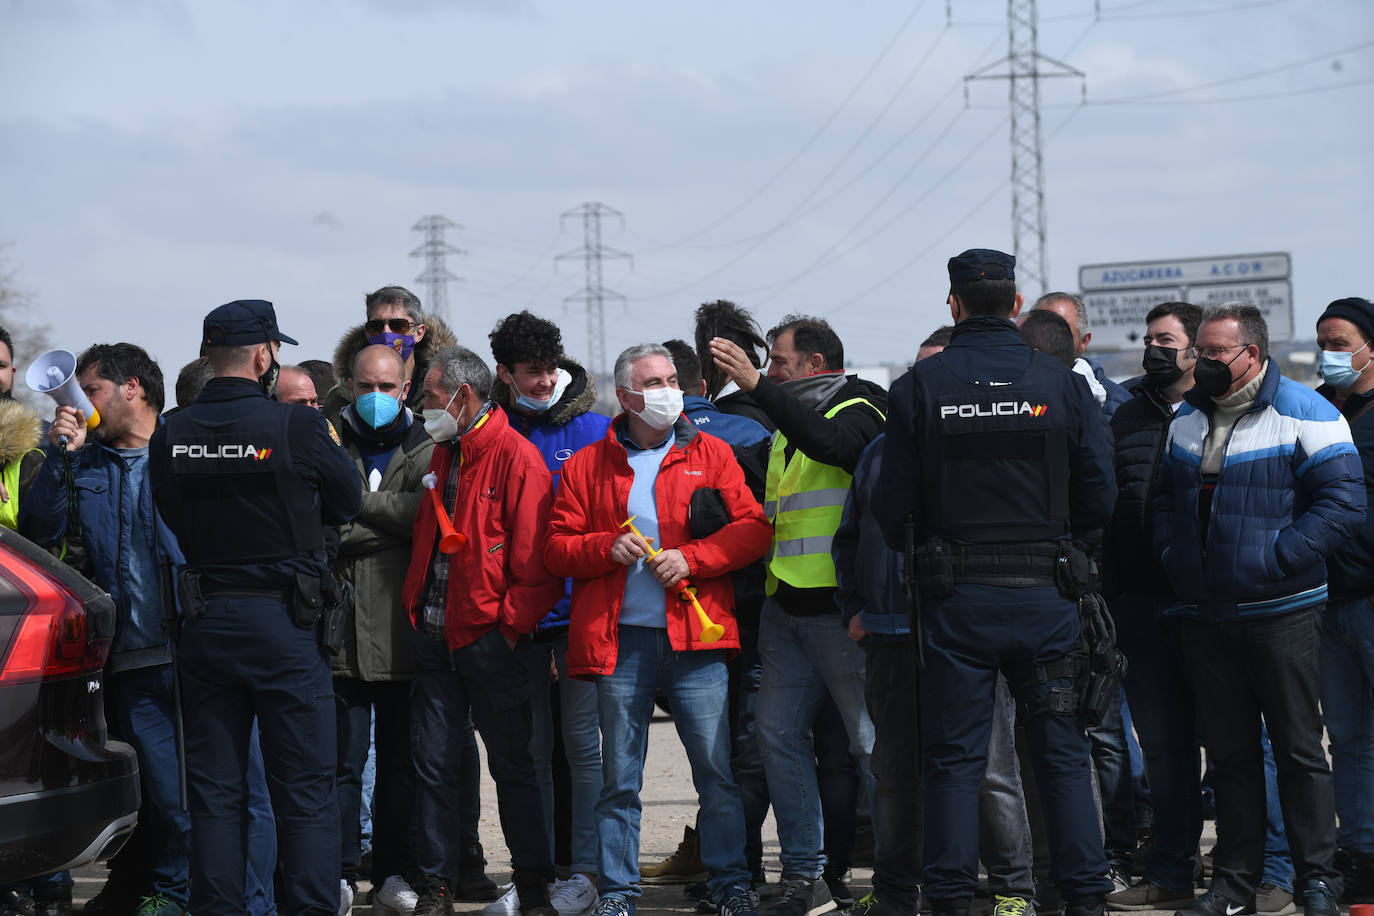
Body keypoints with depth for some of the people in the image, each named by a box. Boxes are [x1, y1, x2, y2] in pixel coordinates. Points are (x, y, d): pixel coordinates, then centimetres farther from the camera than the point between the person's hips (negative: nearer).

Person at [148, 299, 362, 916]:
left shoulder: (169, 437, -2)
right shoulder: (298, 428, -13)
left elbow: (174, 519, 9)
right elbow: (347, 503, 1)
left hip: (205, 620, 4)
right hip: (284, 619, -3)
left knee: (214, 790, 11)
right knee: (305, 789, 3)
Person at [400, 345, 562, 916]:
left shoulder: (516, 457, -9)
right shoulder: (440, 454, 14)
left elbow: (534, 557, -12)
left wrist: (510, 625, -14)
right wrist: (416, 608, 11)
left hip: (489, 637, -7)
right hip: (434, 634, 7)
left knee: (511, 763, 2)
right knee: (431, 762, 6)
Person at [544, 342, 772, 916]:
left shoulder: (710, 455, 9)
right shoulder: (587, 466, 10)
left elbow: (753, 529, 1)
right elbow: (555, 549, 7)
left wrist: (689, 557, -11)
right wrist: (609, 547, -10)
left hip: (695, 636, -1)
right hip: (619, 639, 1)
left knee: (717, 770, -2)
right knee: (619, 777, 5)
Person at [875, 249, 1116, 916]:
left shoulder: (919, 387, -3)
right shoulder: (1062, 384, -1)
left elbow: (893, 504, -3)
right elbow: (1099, 495, -2)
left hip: (955, 596, -1)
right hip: (1046, 593, 1)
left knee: (953, 756, 6)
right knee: (1062, 751, 8)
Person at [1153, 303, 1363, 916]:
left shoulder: (1304, 415, -6)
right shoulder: (1187, 418, 13)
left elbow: (1342, 502, -12)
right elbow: (1163, 498, 22)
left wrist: (1275, 559, -16)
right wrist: (1171, 555, 4)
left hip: (1280, 613, -5)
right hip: (1204, 614, 5)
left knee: (1299, 749, -1)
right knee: (1229, 752, 9)